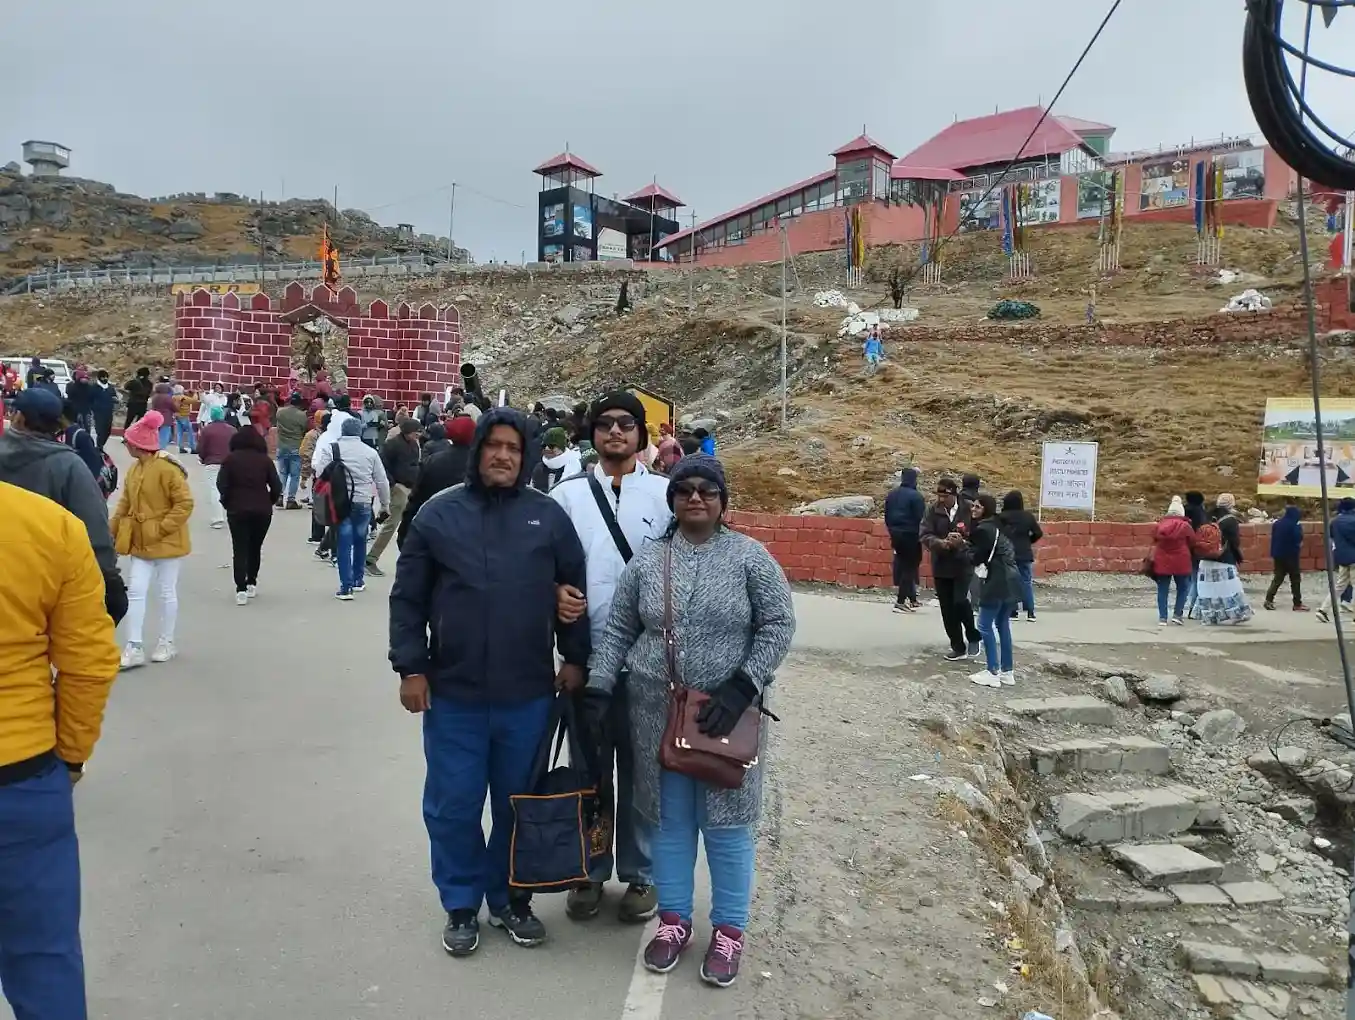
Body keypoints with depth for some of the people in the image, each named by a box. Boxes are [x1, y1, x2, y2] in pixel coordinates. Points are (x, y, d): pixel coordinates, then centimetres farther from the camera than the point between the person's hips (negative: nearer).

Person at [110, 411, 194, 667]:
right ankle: (134, 648, 6)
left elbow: (185, 504, -20)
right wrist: (112, 529, 5)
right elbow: (125, 503, 12)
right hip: (142, 542, 7)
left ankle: (166, 643, 22)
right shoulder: (135, 469, 7)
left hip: (166, 542, -7)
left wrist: (162, 528, -19)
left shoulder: (167, 468, -18)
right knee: (136, 591, 1)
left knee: (167, 592, 7)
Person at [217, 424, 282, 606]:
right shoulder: (265, 459, 0)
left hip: (237, 509, -1)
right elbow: (276, 486, -5)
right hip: (262, 510, 1)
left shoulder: (230, 459, -3)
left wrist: (227, 501, 4)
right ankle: (251, 584, 21)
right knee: (255, 547, 17)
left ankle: (241, 589, -8)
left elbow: (221, 483, -10)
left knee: (239, 549, 2)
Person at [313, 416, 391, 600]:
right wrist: (385, 505, 17)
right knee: (360, 540, 18)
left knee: (344, 543, 2)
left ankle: (346, 586, -1)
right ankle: (358, 580, 30)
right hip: (363, 503, 2)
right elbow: (382, 481, 7)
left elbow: (320, 474, -8)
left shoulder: (331, 448, -3)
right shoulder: (371, 452, 4)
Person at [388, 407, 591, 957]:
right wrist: (411, 667, -3)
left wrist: (575, 658, 5)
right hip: (453, 693, 0)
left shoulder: (548, 515, 1)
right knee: (453, 807, 10)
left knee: (518, 804, 14)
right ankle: (461, 905, 30)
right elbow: (408, 598, 2)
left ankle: (511, 899, 34)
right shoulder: (439, 513, -1)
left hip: (527, 694, 1)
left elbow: (575, 590, 7)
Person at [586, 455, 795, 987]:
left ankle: (729, 930, 25)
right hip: (657, 714, 2)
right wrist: (597, 688, -2)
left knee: (726, 823, 8)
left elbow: (778, 625, -7)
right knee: (669, 821, 14)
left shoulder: (749, 556, -5)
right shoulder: (647, 558, 2)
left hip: (727, 716, -2)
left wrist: (741, 687, -16)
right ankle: (674, 920, 31)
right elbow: (617, 629, 6)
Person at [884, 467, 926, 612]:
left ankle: (911, 598, 20)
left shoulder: (892, 494, 8)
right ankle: (901, 601, -3)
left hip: (895, 533, 7)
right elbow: (921, 518, -15)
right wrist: (922, 535, -6)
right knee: (910, 566, -1)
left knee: (902, 564, 14)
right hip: (910, 535, -7)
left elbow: (886, 515, 13)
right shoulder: (916, 496, -13)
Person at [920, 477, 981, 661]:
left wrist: (963, 542, -25)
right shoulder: (933, 510, -1)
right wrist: (942, 543, -25)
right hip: (941, 566, 3)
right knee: (947, 609, 6)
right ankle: (958, 647, 20)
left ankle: (973, 637, 10)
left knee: (960, 601, -17)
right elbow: (924, 535, -8)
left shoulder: (969, 509, -7)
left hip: (963, 564, -3)